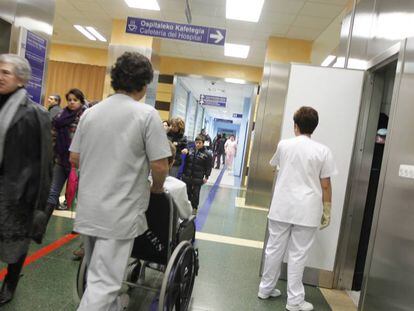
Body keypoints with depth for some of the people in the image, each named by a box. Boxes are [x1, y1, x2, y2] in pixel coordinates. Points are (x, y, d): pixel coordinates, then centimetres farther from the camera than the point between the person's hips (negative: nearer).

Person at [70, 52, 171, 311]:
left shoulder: (90, 112, 4)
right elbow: (160, 166, -16)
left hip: (88, 209, 7)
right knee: (103, 282, 2)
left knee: (98, 272, 25)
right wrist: (157, 188, 5)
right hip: (119, 212, -7)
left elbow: (74, 158, 9)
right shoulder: (147, 114, -13)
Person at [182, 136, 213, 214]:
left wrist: (206, 176, -11)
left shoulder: (207, 154, -8)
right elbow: (186, 163, 12)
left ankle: (195, 207, 19)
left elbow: (209, 167, -7)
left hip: (198, 178, -4)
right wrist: (184, 172, 12)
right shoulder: (190, 151, 5)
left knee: (195, 193, 4)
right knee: (187, 192, 13)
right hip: (187, 176, 4)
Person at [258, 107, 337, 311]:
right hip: (306, 211, -2)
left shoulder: (284, 145, 0)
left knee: (274, 249, 13)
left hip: (281, 208, 2)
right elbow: (325, 185, -4)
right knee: (297, 255, 6)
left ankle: (266, 288, 27)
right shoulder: (323, 151, -5)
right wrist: (327, 211, 7)